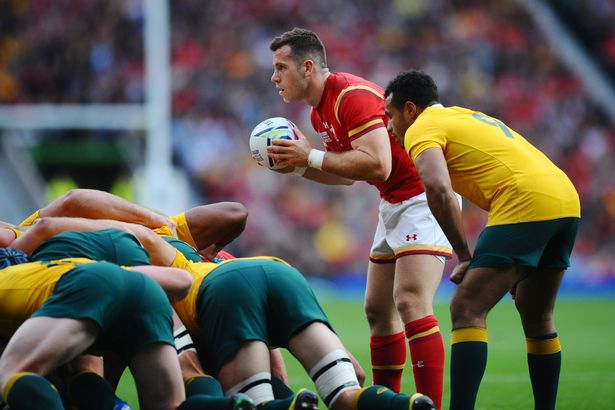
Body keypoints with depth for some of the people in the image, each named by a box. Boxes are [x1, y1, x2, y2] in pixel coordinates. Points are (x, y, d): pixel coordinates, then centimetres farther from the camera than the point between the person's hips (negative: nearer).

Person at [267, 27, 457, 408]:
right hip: (395, 205, 10)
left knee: (411, 303, -20)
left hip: (424, 198, -10)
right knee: (378, 309, 10)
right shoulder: (320, 113, 10)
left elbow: (377, 164, -30)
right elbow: (348, 172, 18)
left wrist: (312, 156, -22)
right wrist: (299, 166, 2)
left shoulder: (352, 95, -21)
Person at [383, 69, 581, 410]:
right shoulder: (467, 116, 31)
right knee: (536, 318, 21)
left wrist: (464, 256, -7)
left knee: (467, 311, -9)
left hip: (525, 203, -9)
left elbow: (439, 191, -14)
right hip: (567, 201, 9)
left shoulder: (421, 129, 4)